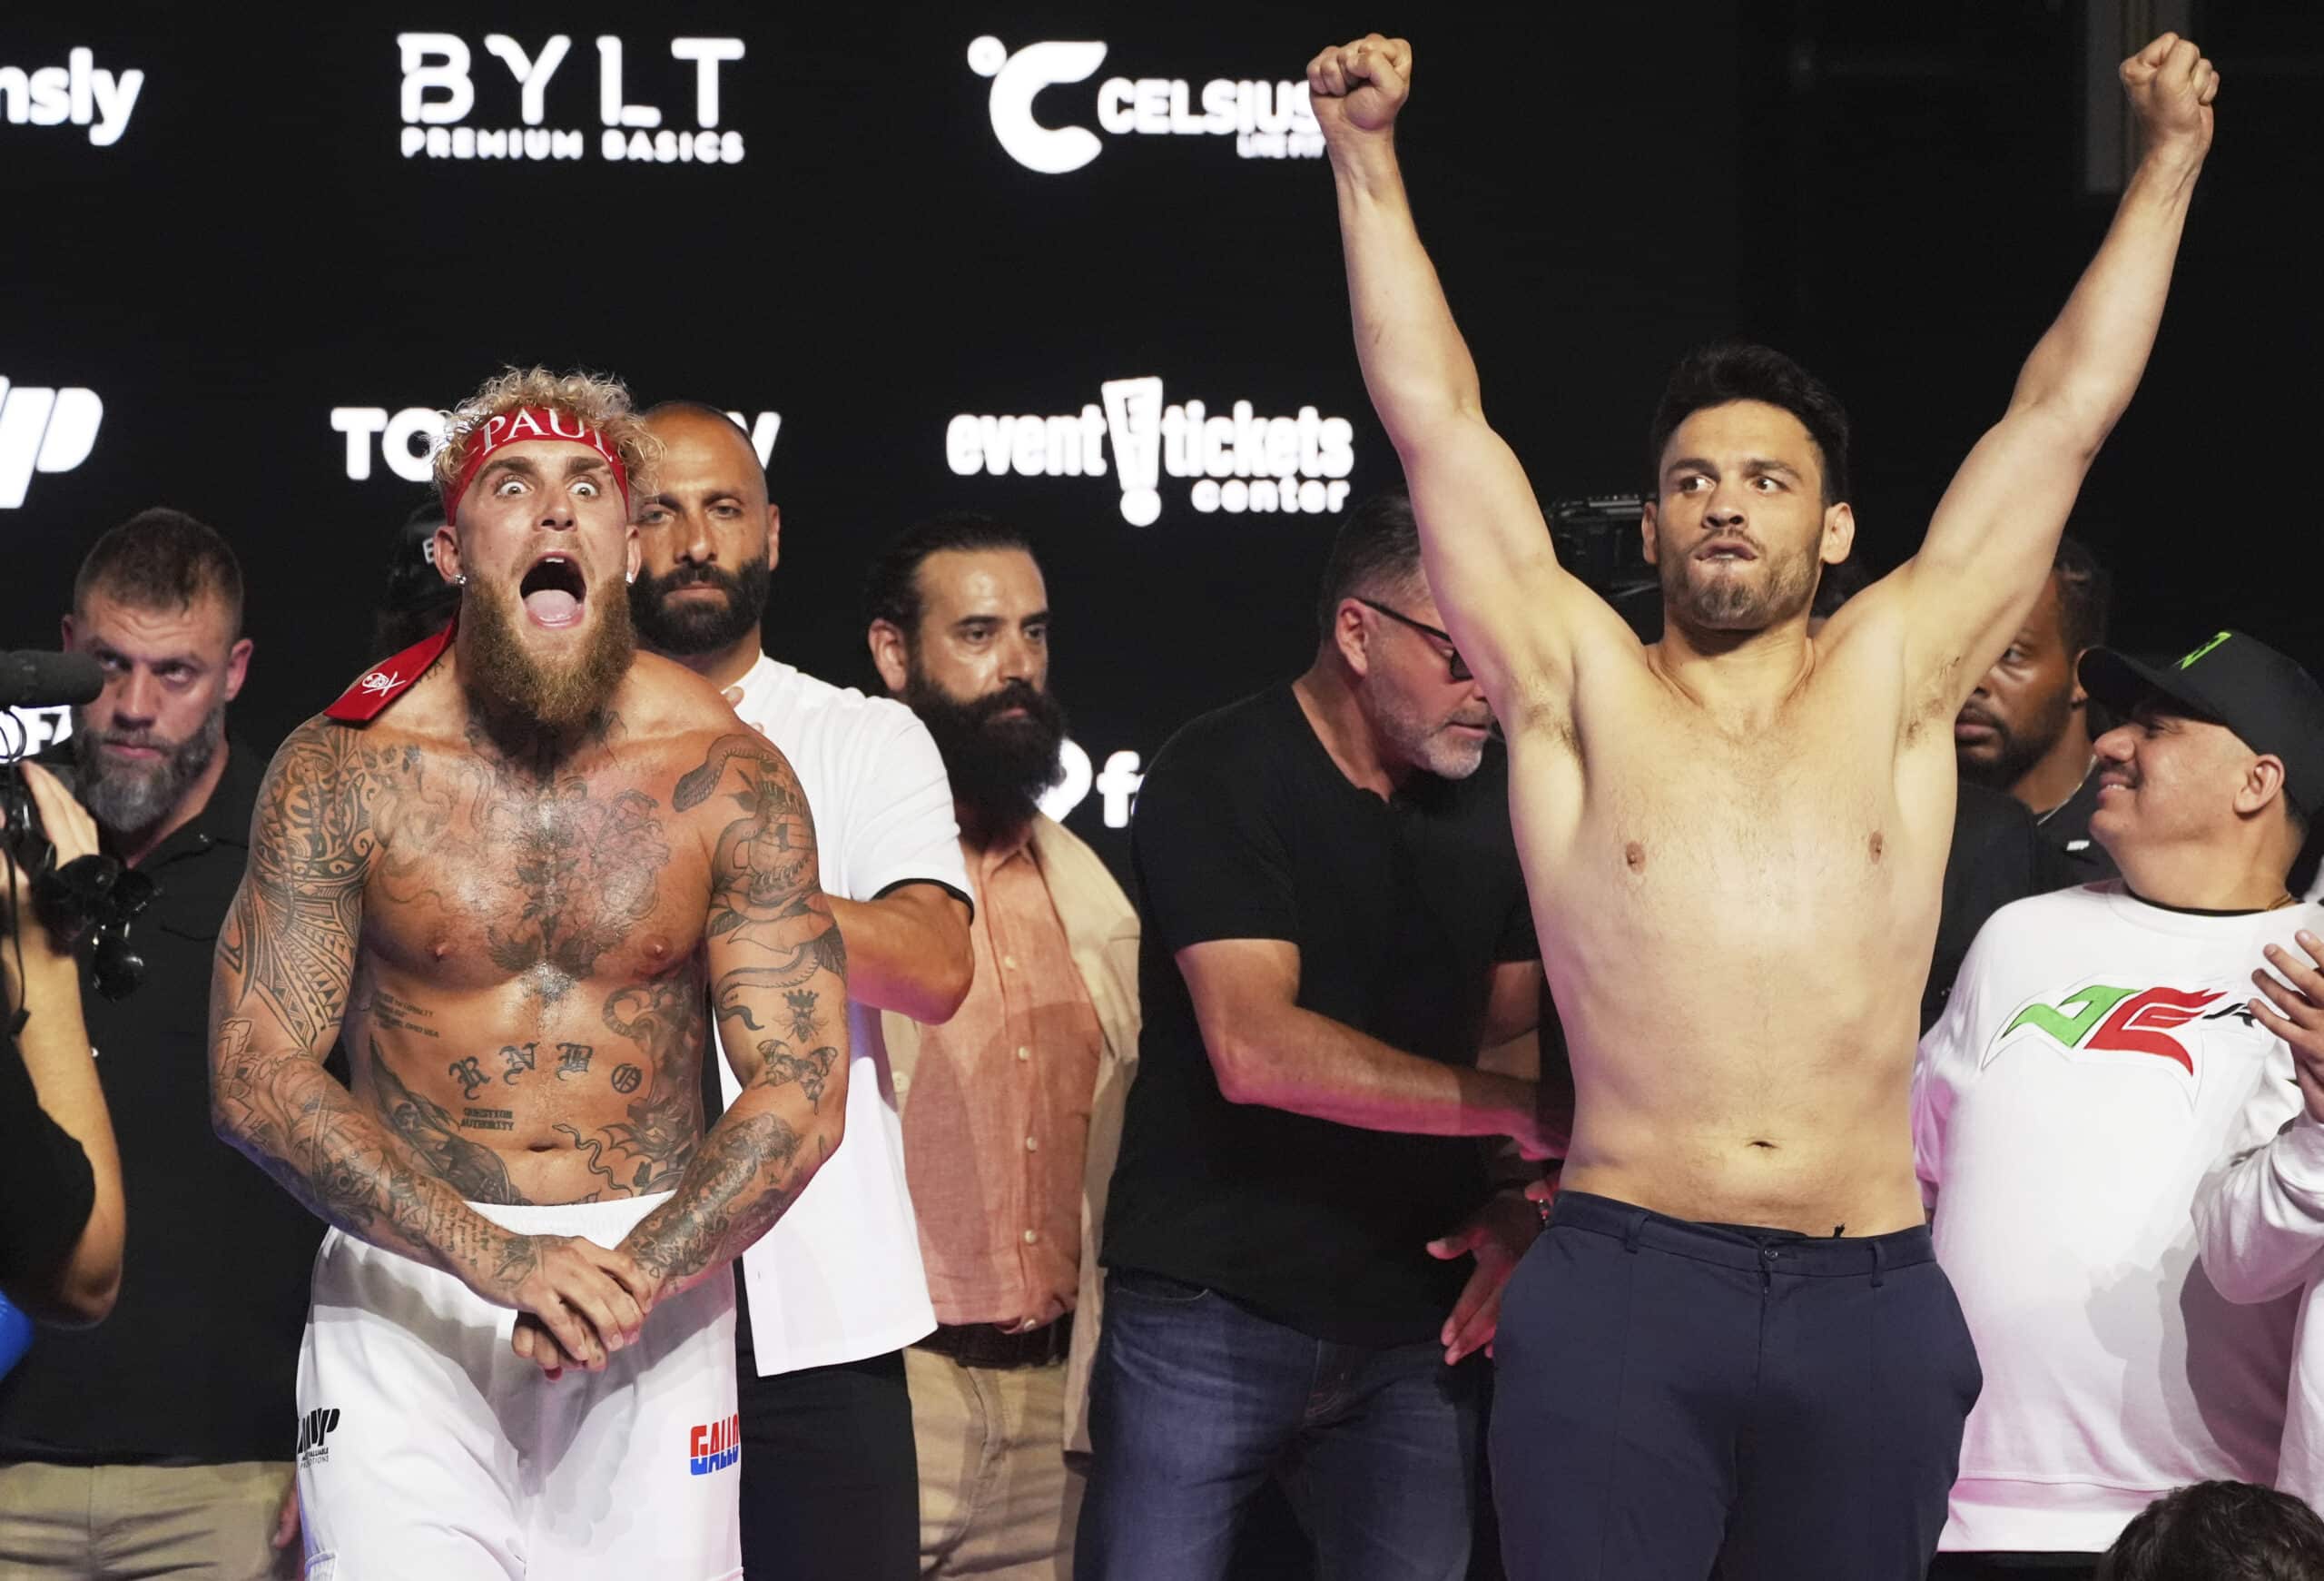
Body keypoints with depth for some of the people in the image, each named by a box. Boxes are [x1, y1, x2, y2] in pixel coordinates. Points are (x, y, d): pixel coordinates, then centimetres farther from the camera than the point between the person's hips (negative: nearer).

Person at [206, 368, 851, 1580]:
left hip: (659, 1271, 1)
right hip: (408, 1289, -1)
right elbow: (255, 1077, -11)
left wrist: (633, 1272, -21)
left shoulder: (730, 778, -2)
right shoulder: (342, 771, -5)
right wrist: (497, 1256, -23)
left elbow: (800, 1092, -4)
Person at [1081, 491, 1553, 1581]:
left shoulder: (1492, 794, 8)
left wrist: (1523, 1203, -5)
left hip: (1415, 1325, 5)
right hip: (1210, 1317, -5)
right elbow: (1255, 1047, -22)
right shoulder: (1219, 778, -10)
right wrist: (1523, 1111, -22)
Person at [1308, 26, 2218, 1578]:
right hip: (1622, 1287, -2)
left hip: (1871, 1299, 2)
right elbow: (1436, 415, 6)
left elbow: (2064, 411, 14)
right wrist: (1369, 163, 5)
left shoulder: (1893, 677, 11)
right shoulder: (1579, 682, 8)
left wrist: (2168, 164, 16)